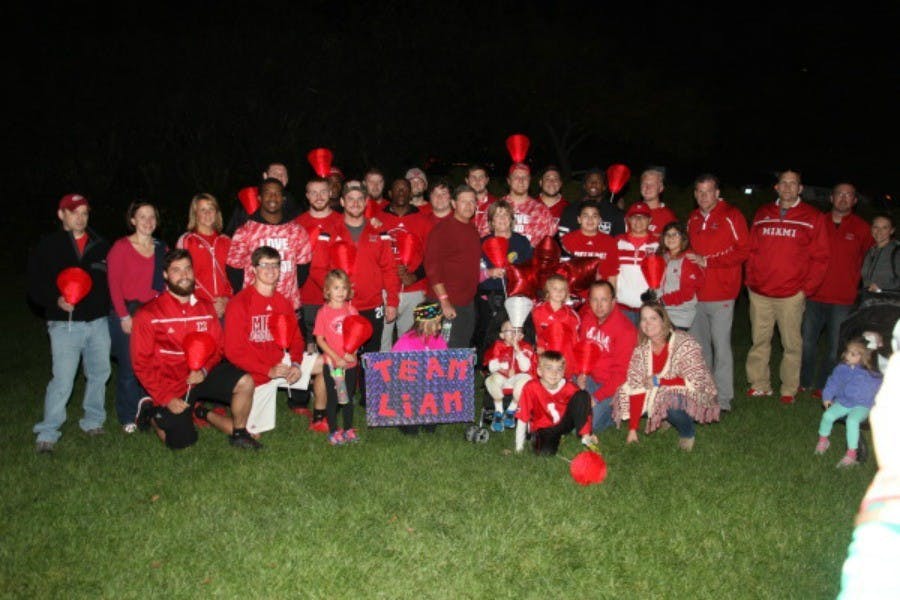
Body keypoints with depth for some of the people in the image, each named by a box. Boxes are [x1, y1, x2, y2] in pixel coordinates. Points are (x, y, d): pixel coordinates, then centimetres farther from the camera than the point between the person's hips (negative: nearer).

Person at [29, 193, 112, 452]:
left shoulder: (101, 246, 11)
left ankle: (93, 421, 27)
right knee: (62, 380, -9)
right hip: (65, 324, -4)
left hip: (98, 322, 4)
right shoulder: (47, 247, 1)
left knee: (99, 373, 10)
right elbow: (35, 287, -2)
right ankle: (48, 433, 2)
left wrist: (110, 307, 4)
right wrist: (56, 300, -19)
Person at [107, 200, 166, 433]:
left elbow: (165, 282, 13)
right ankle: (128, 418, 10)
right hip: (127, 312, -4)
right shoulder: (121, 247, -1)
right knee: (129, 366, -1)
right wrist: (124, 315, -10)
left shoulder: (161, 248, 13)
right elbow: (114, 284, -5)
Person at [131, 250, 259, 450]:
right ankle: (153, 411, 24)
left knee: (245, 382, -19)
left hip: (202, 376, 3)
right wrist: (166, 398, -14)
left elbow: (217, 347, 6)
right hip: (171, 385, -3)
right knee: (182, 443, -4)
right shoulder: (149, 314, -9)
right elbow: (142, 363, -9)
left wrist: (204, 370, -15)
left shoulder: (205, 308, 3)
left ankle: (239, 434, 5)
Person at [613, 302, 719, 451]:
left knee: (673, 404, -36)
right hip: (659, 396, 6)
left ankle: (687, 433, -2)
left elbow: (695, 382, -26)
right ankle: (664, 418, 12)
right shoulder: (641, 349, -8)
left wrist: (658, 381, -23)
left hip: (690, 397, -6)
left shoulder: (685, 343, -23)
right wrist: (632, 429, -15)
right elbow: (636, 388, -11)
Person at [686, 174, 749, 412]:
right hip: (696, 294, 6)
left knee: (721, 345, -6)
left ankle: (723, 399, 1)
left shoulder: (731, 216, -4)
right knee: (698, 345, 11)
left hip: (721, 294, -6)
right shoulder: (692, 219, 16)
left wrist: (708, 261, -14)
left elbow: (742, 251, -9)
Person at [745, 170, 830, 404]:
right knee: (759, 341, 8)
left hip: (792, 294, -3)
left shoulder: (813, 217, 3)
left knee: (792, 344, 3)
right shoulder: (762, 214, 11)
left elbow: (819, 258, 1)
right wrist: (751, 280, 3)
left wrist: (807, 288, -5)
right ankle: (760, 385, 19)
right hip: (760, 293, 3)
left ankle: (789, 390, 12)